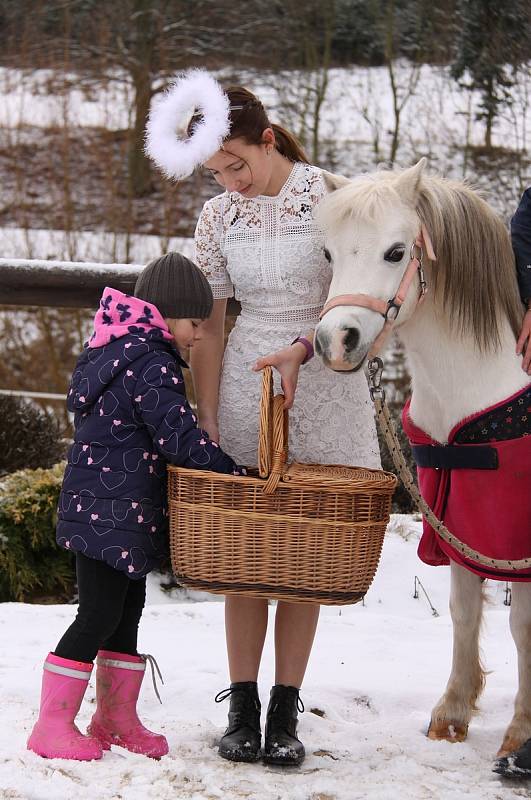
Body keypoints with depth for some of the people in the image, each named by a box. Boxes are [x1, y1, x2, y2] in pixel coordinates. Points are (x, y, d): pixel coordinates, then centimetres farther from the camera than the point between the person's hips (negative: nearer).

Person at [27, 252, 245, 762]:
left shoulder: (114, 349, 15)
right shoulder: (152, 362, -18)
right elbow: (178, 437, -21)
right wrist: (235, 475, -11)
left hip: (104, 507, 11)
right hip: (112, 511, -11)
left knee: (127, 611, 16)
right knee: (99, 615, -5)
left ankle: (116, 720, 24)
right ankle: (52, 726, 0)